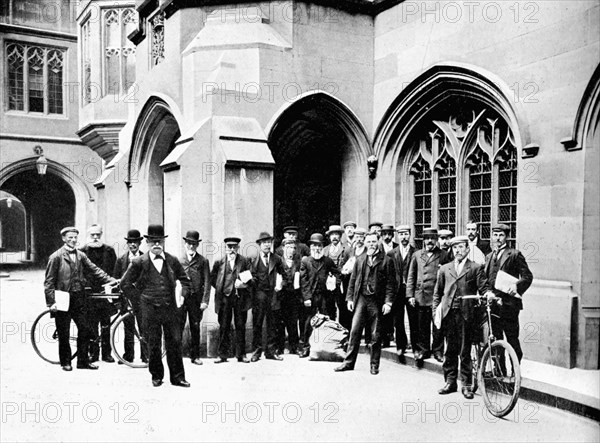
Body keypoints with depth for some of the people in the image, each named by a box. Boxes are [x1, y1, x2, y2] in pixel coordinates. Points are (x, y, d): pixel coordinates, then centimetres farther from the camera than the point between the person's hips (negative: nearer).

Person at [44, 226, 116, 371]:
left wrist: (111, 280, -8)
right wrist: (51, 302, -12)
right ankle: (65, 362, 20)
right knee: (64, 333, 5)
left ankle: (83, 361, 14)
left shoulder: (81, 255, 9)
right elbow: (49, 281, -5)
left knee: (85, 329, 2)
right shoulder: (56, 257, -5)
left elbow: (94, 270, 4)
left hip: (78, 298, 4)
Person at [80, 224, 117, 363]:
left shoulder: (109, 250, 9)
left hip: (105, 292, 1)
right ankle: (93, 353, 11)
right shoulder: (83, 251, 5)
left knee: (106, 325, 5)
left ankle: (106, 353, 12)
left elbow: (114, 271, 9)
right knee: (91, 325, 1)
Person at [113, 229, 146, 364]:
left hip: (142, 297, -2)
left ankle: (146, 356, 8)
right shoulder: (121, 260, 8)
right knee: (128, 328, 8)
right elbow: (115, 279, 9)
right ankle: (128, 356, 18)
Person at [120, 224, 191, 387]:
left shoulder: (172, 261, 5)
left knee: (175, 342, 3)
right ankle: (156, 376, 21)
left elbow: (185, 279, 18)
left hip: (170, 308, 2)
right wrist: (140, 296, 2)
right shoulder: (139, 263, -2)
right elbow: (125, 284, 6)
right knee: (154, 345, 6)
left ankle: (178, 377, 12)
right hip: (150, 310, -2)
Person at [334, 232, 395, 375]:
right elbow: (353, 280, 13)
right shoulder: (360, 260, 11)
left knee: (376, 335, 5)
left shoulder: (386, 260, 0)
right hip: (361, 299, 3)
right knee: (355, 331, 1)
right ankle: (349, 362, 9)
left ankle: (374, 364, 17)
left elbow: (390, 283, -3)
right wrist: (350, 298, 6)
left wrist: (388, 302, -10)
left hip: (377, 301, -3)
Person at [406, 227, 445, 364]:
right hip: (420, 295, 2)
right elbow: (411, 276, 10)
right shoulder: (417, 255, 11)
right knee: (422, 326, 6)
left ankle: (438, 351, 15)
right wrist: (410, 295, 3)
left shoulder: (443, 255, 5)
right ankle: (422, 350, 17)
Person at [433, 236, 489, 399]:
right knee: (450, 350, 9)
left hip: (466, 314, -3)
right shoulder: (445, 269, 15)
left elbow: (483, 288, 0)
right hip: (448, 313, 3)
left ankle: (466, 385, 12)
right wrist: (436, 309, 8)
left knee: (465, 351, 1)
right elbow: (437, 292, 17)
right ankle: (450, 382, 19)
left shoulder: (476, 268, 5)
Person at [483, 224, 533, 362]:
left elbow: (527, 276, -5)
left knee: (512, 339, -2)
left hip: (508, 304, -6)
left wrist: (516, 285, -22)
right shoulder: (489, 257, 18)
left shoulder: (514, 254, 0)